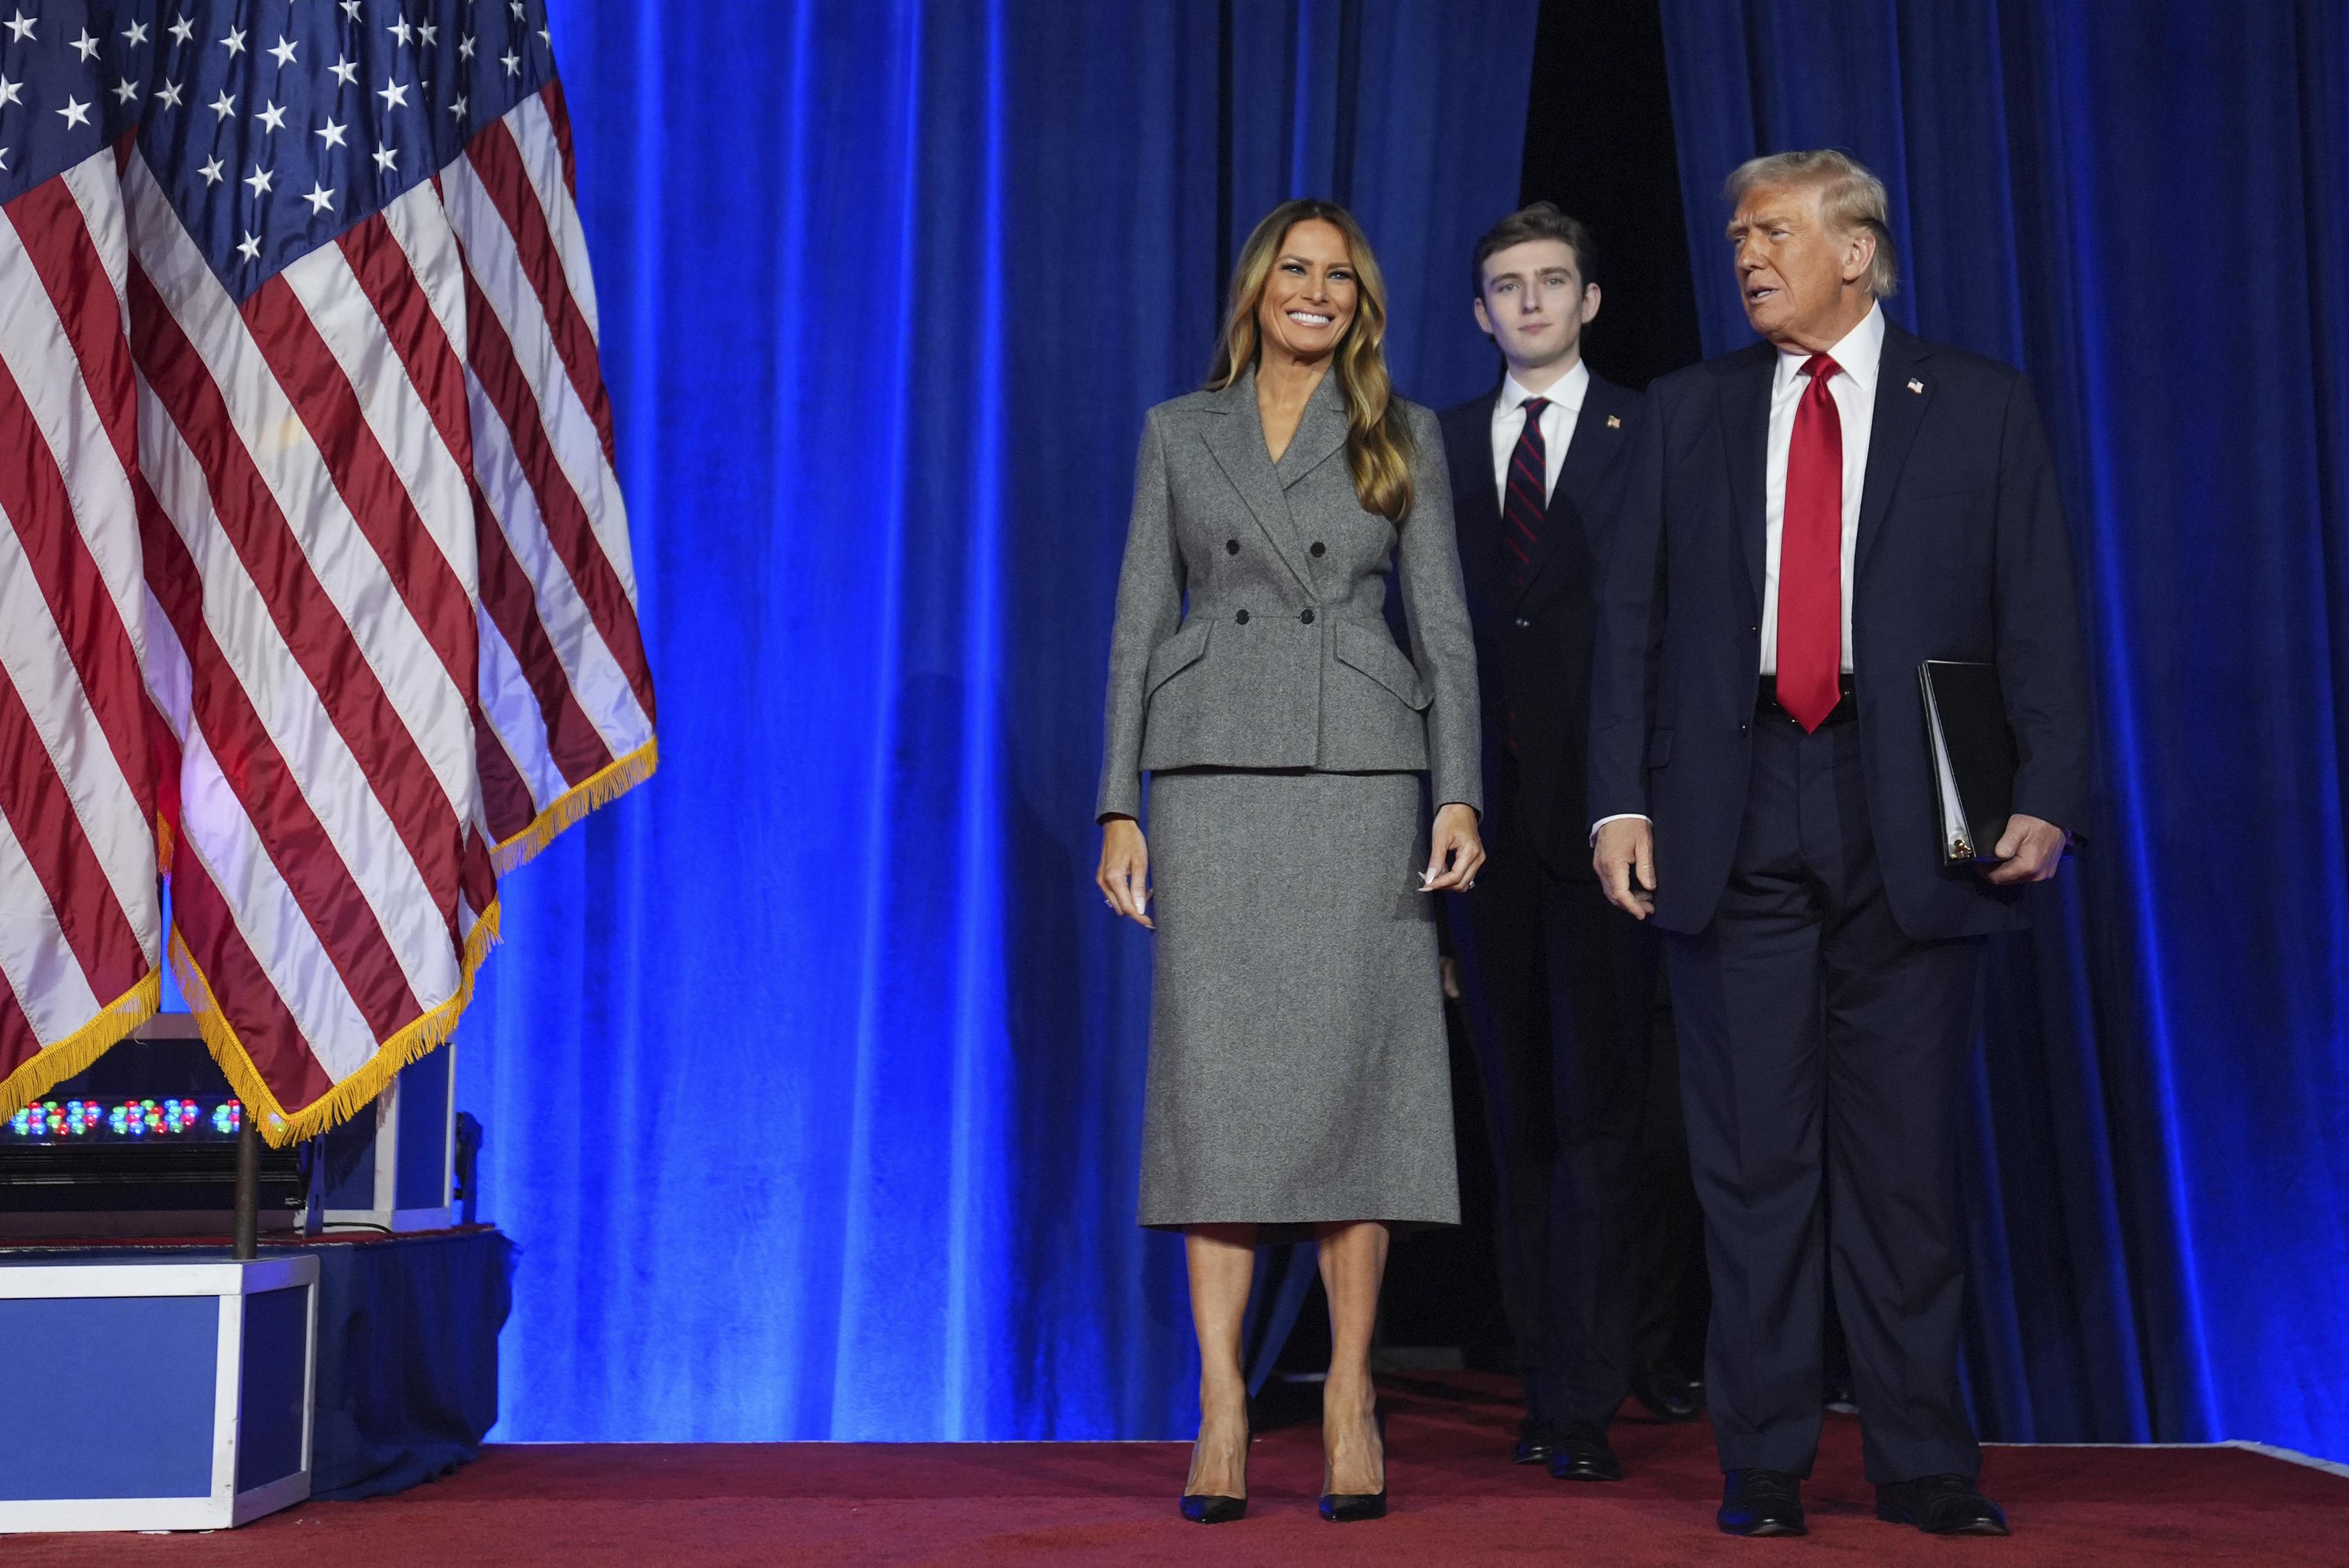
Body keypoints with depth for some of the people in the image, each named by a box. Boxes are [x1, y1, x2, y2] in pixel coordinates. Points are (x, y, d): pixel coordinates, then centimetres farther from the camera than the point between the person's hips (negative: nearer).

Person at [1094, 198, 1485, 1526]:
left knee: (1352, 1072, -4)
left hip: (1359, 778, 0)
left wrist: (1460, 795, -6)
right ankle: (1223, 1404, 0)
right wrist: (1120, 808, 1)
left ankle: (1351, 1398, 3)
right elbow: (1139, 627, 9)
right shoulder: (1180, 432, 13)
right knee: (1215, 1071, -4)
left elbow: (1446, 629, 6)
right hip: (1212, 778, 1)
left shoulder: (1405, 438, 11)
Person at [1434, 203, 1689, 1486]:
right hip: (1486, 806, 4)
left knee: (1595, 1098, -5)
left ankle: (1582, 1396, 0)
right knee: (1518, 1101, 9)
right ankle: (1545, 1375, 18)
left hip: (1606, 809, -3)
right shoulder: (1440, 445, 13)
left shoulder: (1653, 437, 4)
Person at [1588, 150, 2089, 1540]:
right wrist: (1621, 799, -1)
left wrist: (2049, 796, -9)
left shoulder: (1980, 406, 8)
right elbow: (1634, 615, 9)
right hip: (1734, 816, 1)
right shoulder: (1689, 409, 13)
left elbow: (2041, 617, 3)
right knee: (1753, 1153, 3)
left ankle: (1925, 1462, 15)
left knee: (1909, 1150, 4)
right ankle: (1764, 1463, 12)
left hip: (1911, 818, -1)